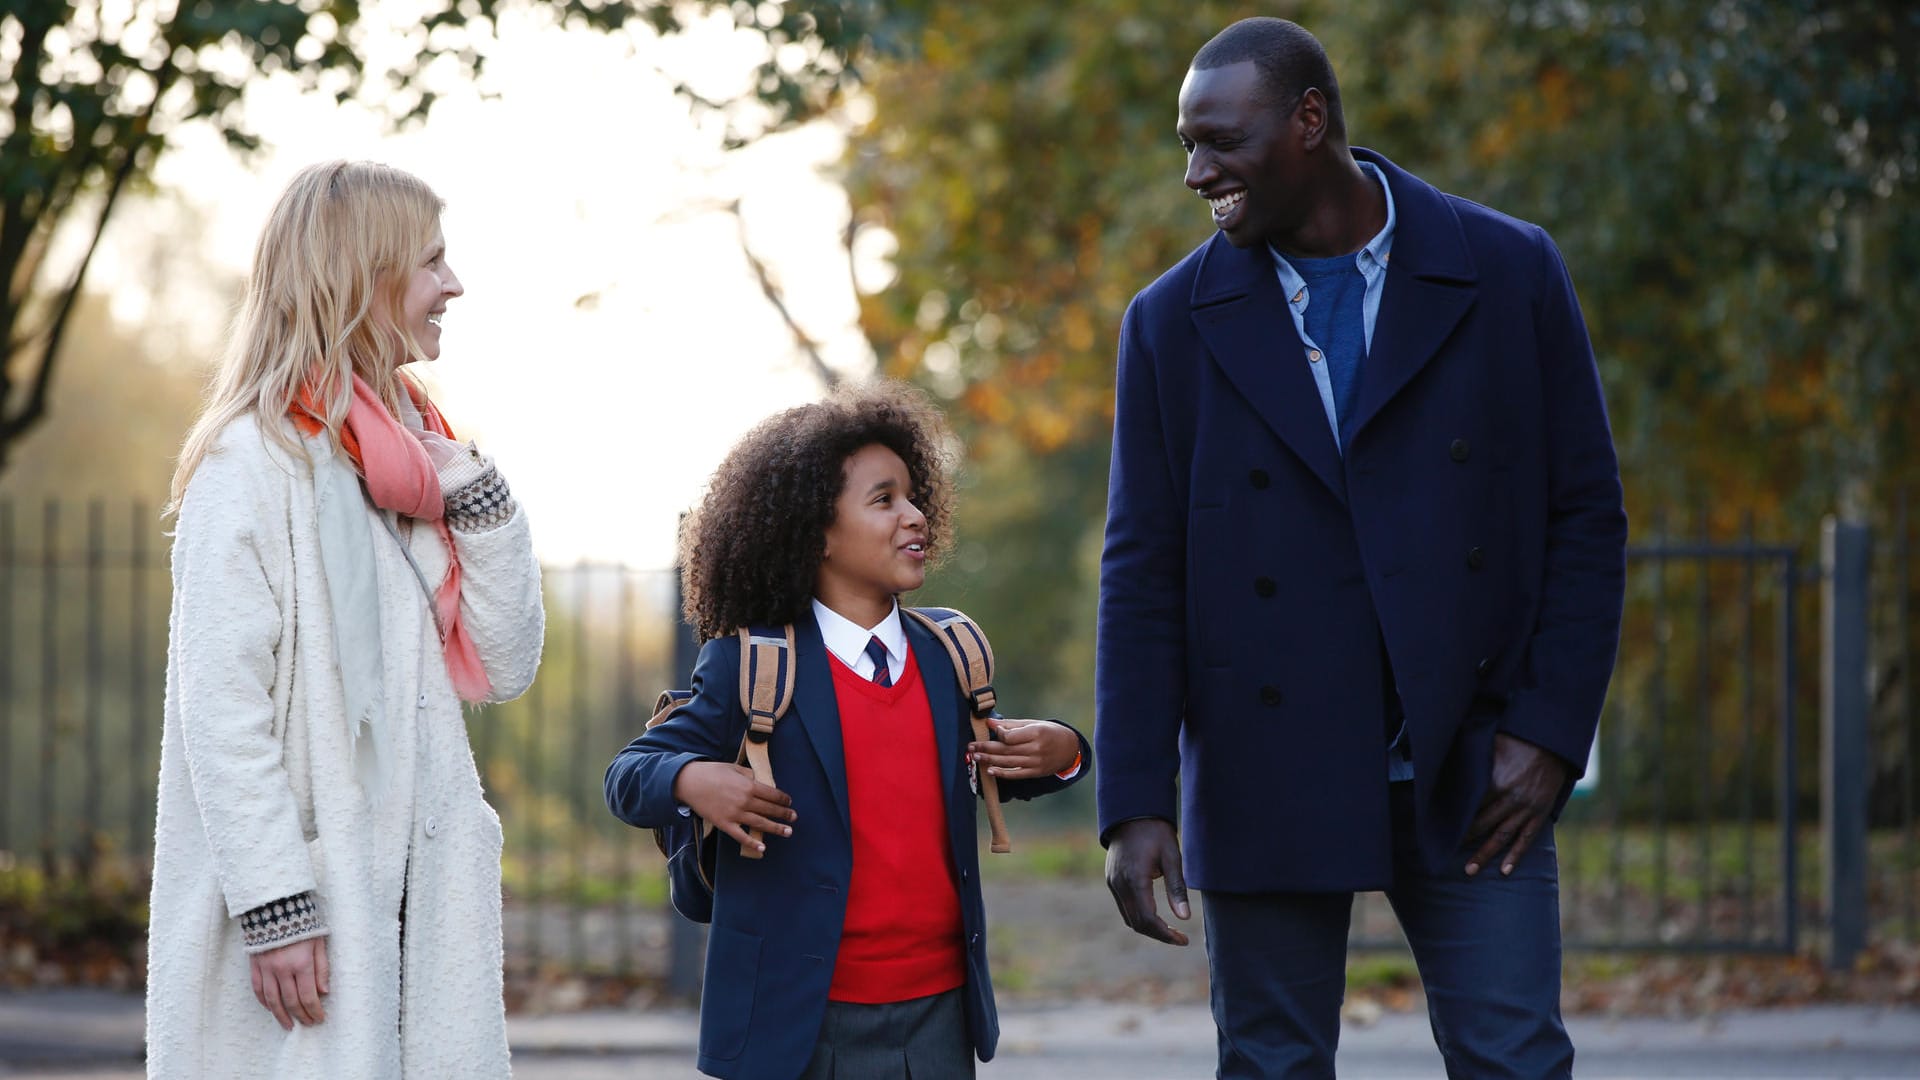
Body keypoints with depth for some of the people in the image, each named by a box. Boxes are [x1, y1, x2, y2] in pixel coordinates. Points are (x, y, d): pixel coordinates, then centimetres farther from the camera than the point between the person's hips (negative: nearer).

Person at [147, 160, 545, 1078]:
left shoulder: (412, 448, 15)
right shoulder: (256, 460, -9)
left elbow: (503, 670, 13)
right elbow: (220, 707, -15)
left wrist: (477, 500, 0)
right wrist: (276, 910, -20)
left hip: (419, 893, 7)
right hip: (306, 911, -7)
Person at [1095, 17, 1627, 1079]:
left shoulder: (1510, 275, 0)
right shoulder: (1176, 324, 3)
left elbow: (1586, 517, 2)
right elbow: (1142, 578, 1)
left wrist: (1549, 732, -6)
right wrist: (1136, 806, -6)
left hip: (1469, 783, -1)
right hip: (1267, 784, 1)